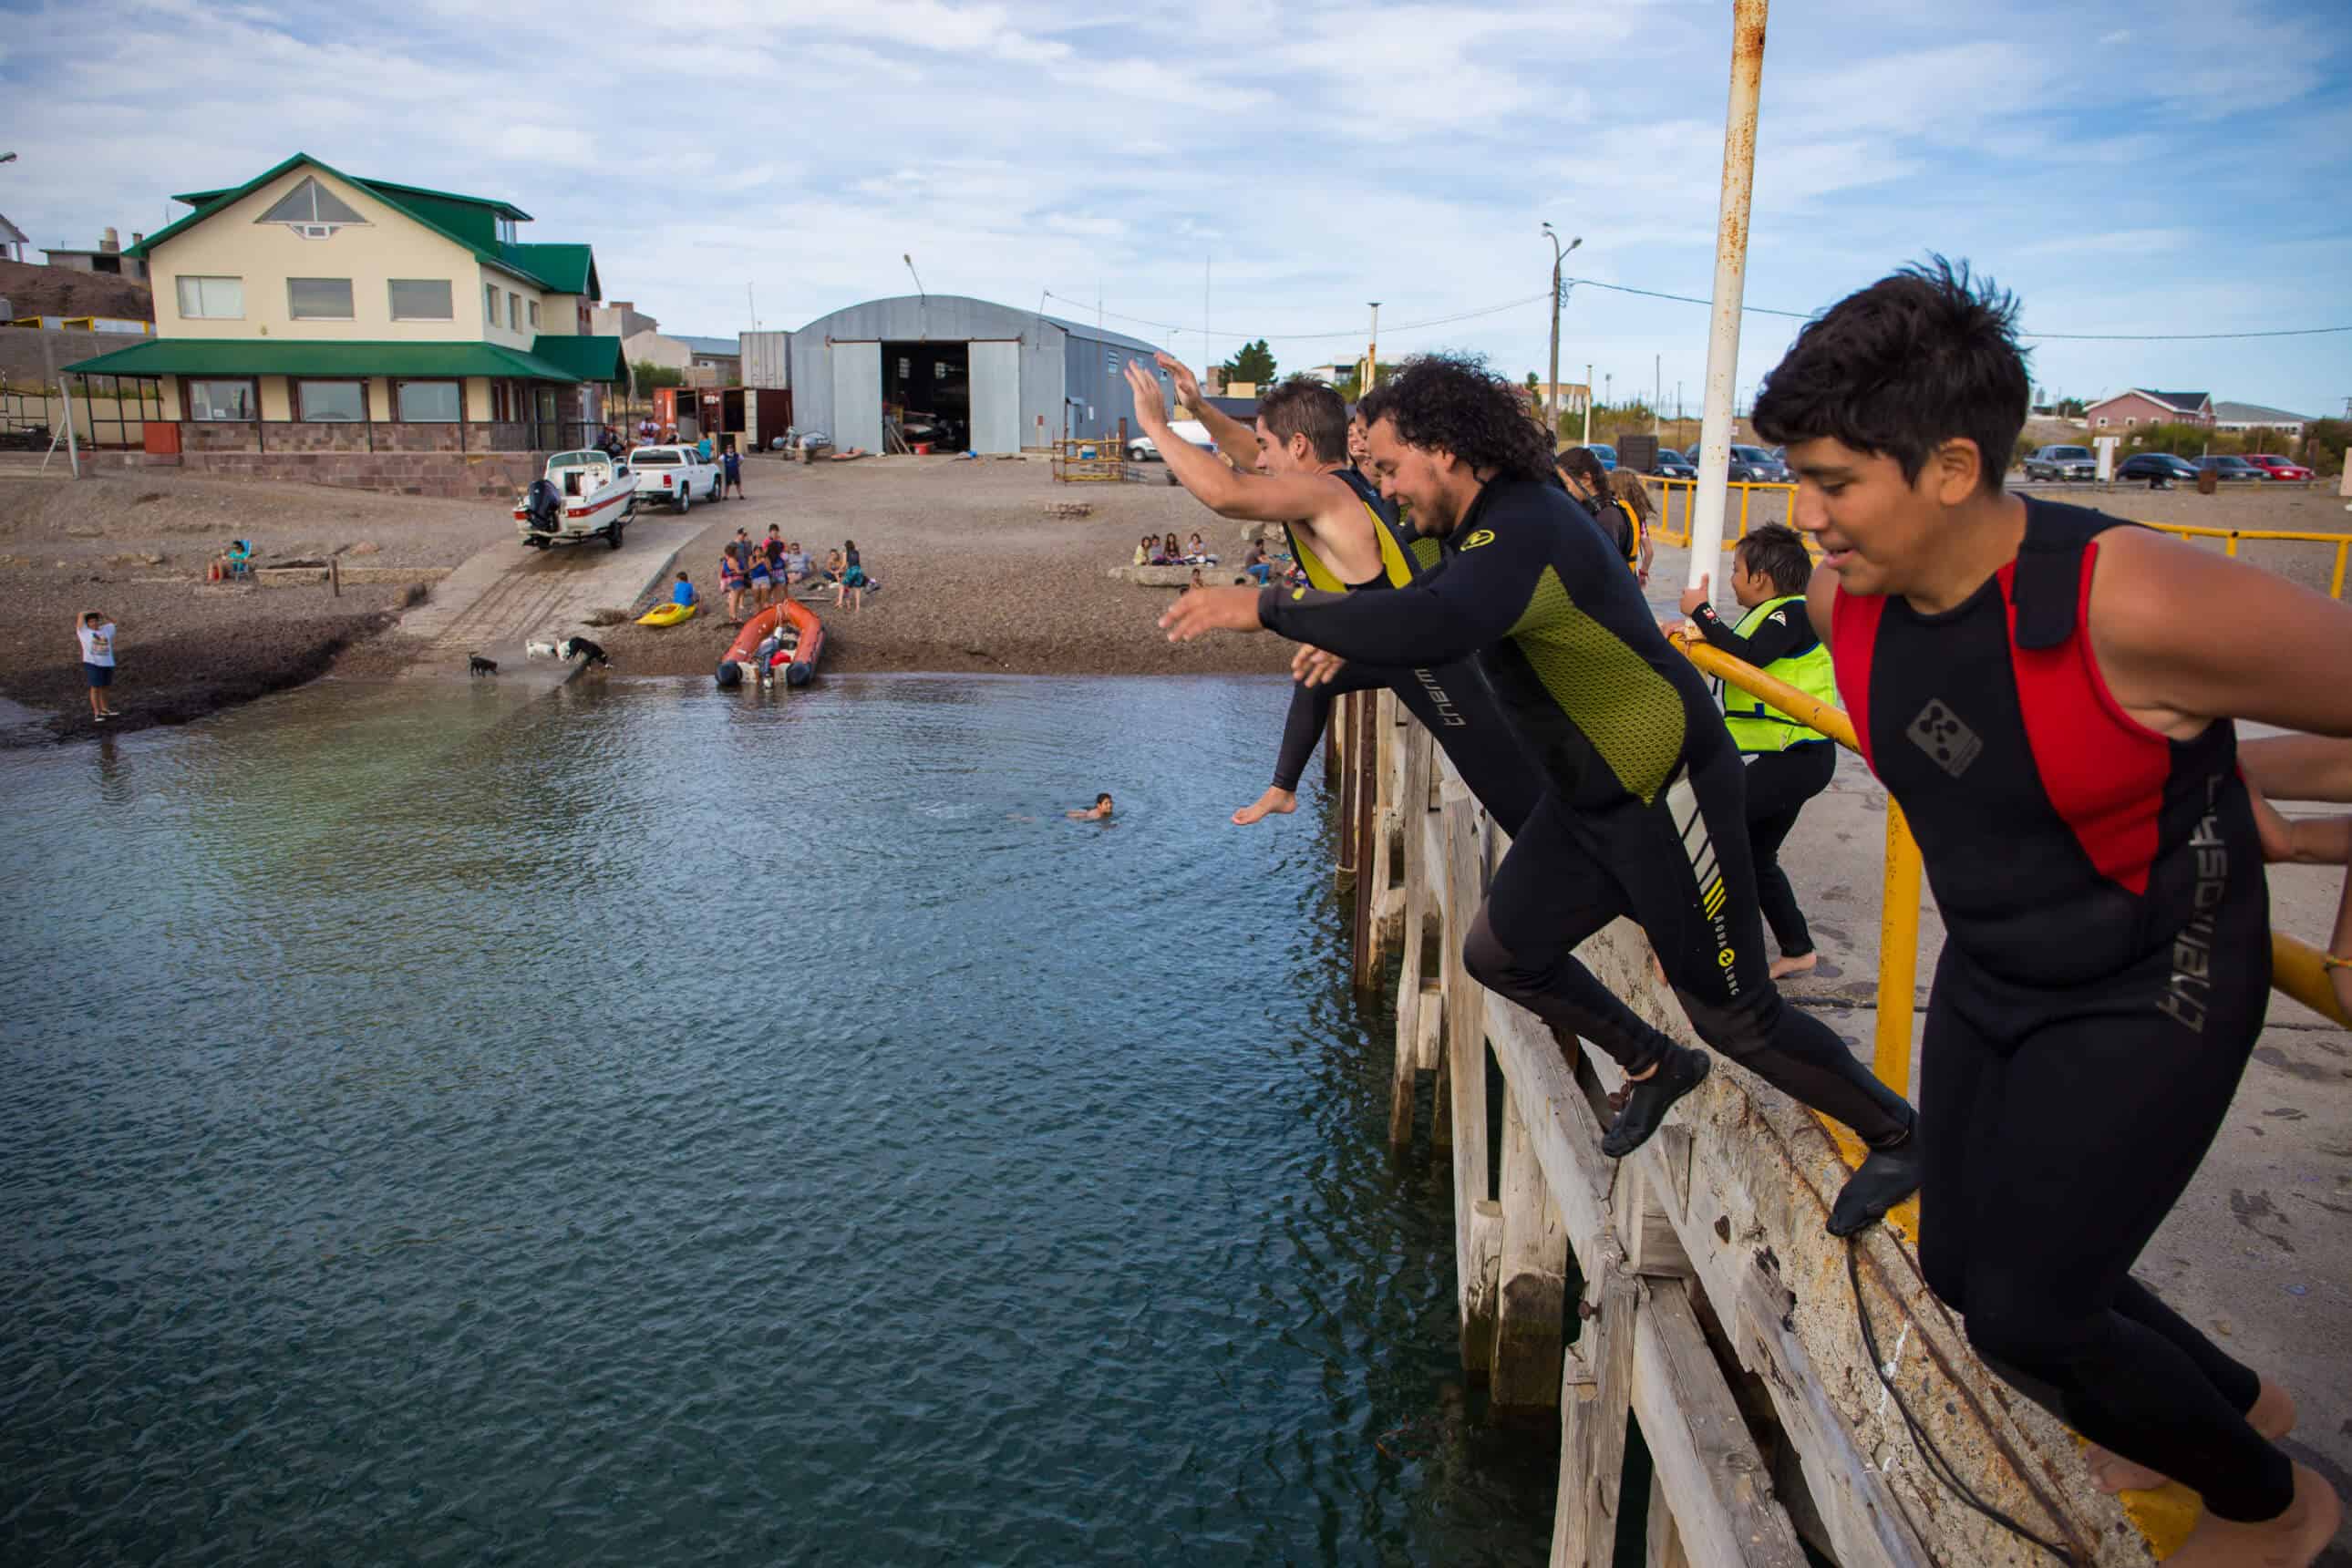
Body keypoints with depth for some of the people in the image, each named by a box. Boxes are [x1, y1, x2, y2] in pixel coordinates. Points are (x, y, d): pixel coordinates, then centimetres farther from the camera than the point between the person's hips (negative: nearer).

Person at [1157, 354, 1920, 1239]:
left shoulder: (1527, 528, -27)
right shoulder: (1488, 525, 4)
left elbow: (1436, 628, -47)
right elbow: (1438, 614, 24)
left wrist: (1268, 609, -42)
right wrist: (1350, 637, 9)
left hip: (1669, 795, -9)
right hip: (1587, 799, 9)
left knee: (1732, 1015, 1)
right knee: (1500, 953, 12)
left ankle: (1895, 1139, 25)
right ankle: (1656, 1068, 32)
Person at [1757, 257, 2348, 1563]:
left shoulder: (2133, 606, -33)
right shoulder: (1846, 596, -11)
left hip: (2147, 997, -7)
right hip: (1987, 976, 7)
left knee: (2025, 1317, -5)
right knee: (1964, 1264, 16)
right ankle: (2233, 1397, 44)